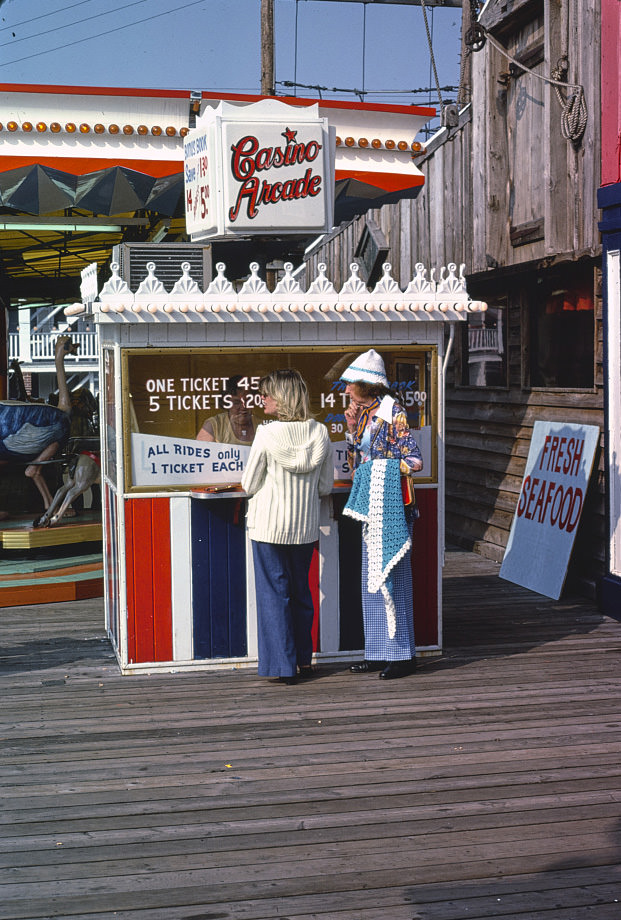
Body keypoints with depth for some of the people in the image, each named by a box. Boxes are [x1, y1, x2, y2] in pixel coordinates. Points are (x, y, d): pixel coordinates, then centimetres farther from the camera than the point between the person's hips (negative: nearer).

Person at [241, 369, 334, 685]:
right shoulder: (320, 433, -2)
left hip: (270, 525, -4)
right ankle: (304, 659, 26)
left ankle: (284, 666, 7)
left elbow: (249, 485, -6)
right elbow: (326, 486, 4)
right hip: (306, 527, 4)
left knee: (273, 592, 5)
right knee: (301, 591, 18)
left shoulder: (267, 434, -14)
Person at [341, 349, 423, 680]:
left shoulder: (392, 413, -11)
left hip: (390, 506, -9)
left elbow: (414, 461, -14)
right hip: (370, 506, 9)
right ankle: (379, 652, 18)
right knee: (372, 577, 10)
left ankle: (402, 654, 3)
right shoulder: (364, 414, 13)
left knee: (391, 575, -5)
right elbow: (355, 463, 16)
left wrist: (381, 468, -5)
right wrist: (352, 429, 6)